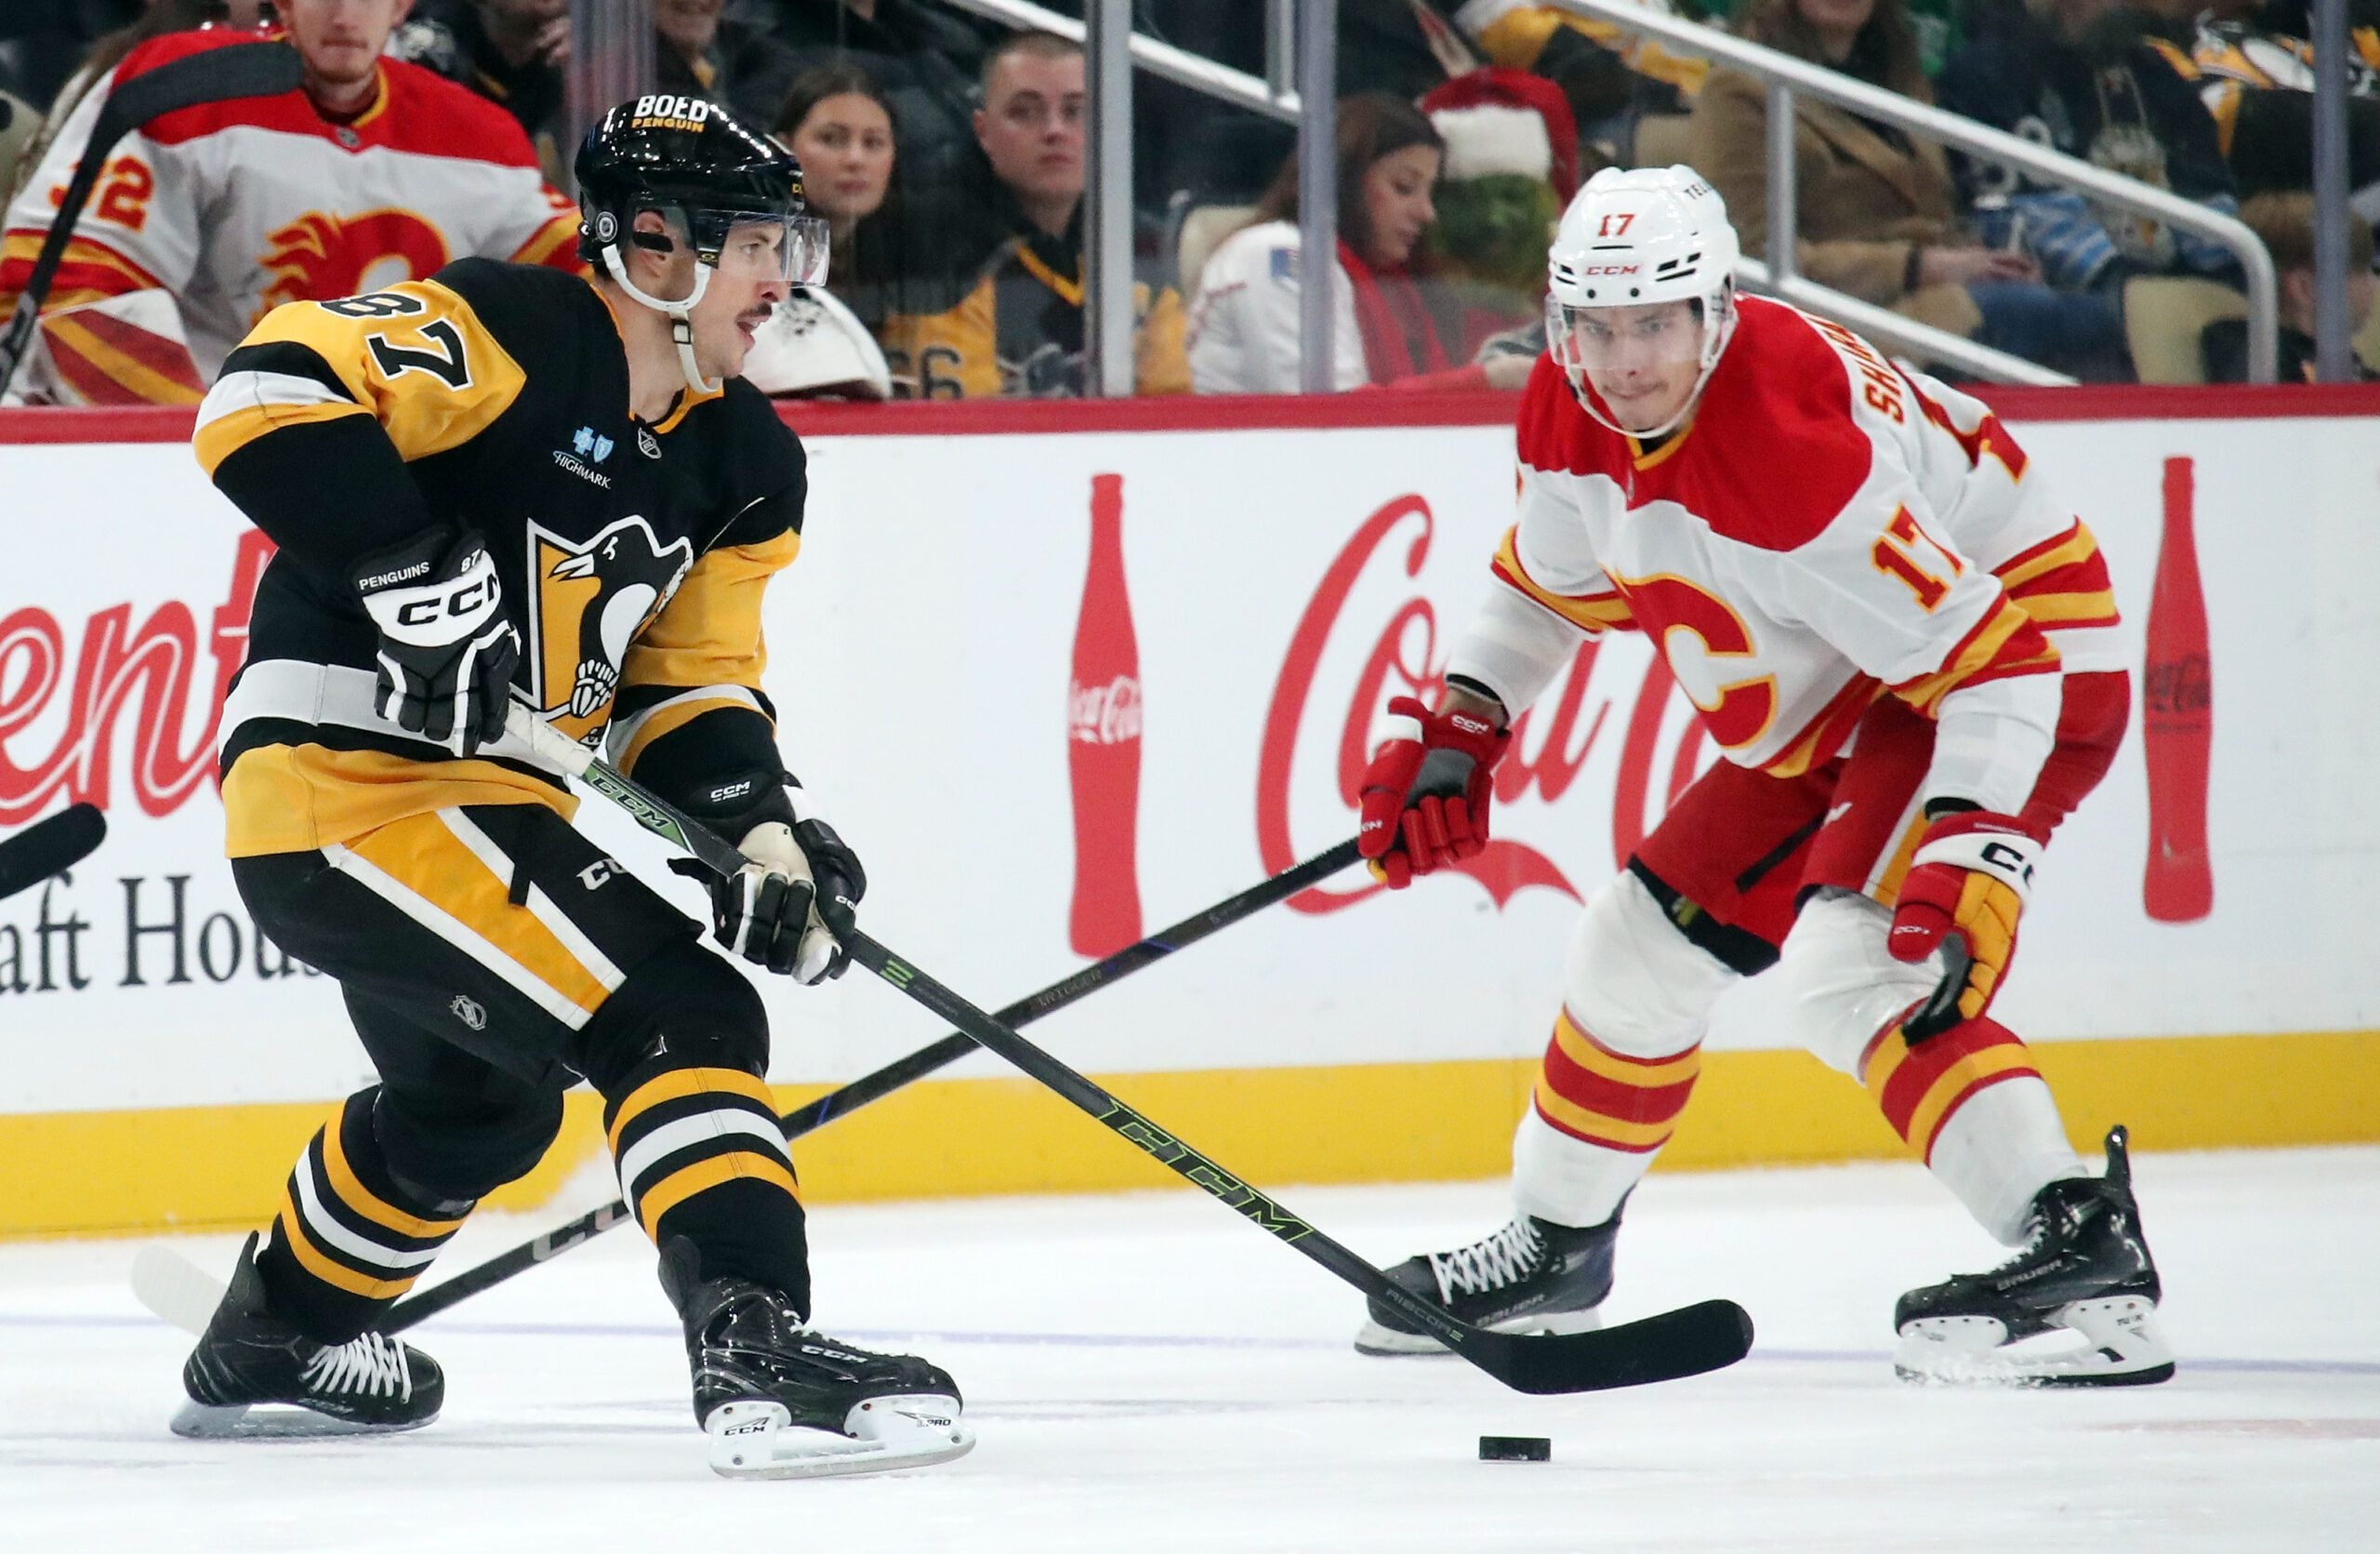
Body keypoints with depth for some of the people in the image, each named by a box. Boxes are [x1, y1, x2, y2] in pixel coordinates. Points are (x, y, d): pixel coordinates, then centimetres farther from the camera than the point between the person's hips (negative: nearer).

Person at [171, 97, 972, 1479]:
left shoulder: (739, 459, 10)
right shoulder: (513, 337, -17)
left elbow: (691, 683, 13)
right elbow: (270, 395, -27)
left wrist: (763, 831, -4)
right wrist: (410, 565, -32)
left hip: (480, 791, 11)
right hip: (341, 779, -11)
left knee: (473, 1105, 33)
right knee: (680, 1018, -21)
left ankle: (273, 1345, 54)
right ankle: (759, 1356, -28)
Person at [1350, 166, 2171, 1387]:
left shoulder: (1790, 450, -34)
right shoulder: (1571, 416, -7)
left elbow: (1991, 658, -33)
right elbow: (1551, 582, 16)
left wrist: (1968, 861, -40)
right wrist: (1459, 731, 4)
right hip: (1839, 707, 10)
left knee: (1840, 970, -28)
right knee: (1645, 944, 14)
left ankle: (2079, 1252, -34)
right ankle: (1553, 1250, 35)